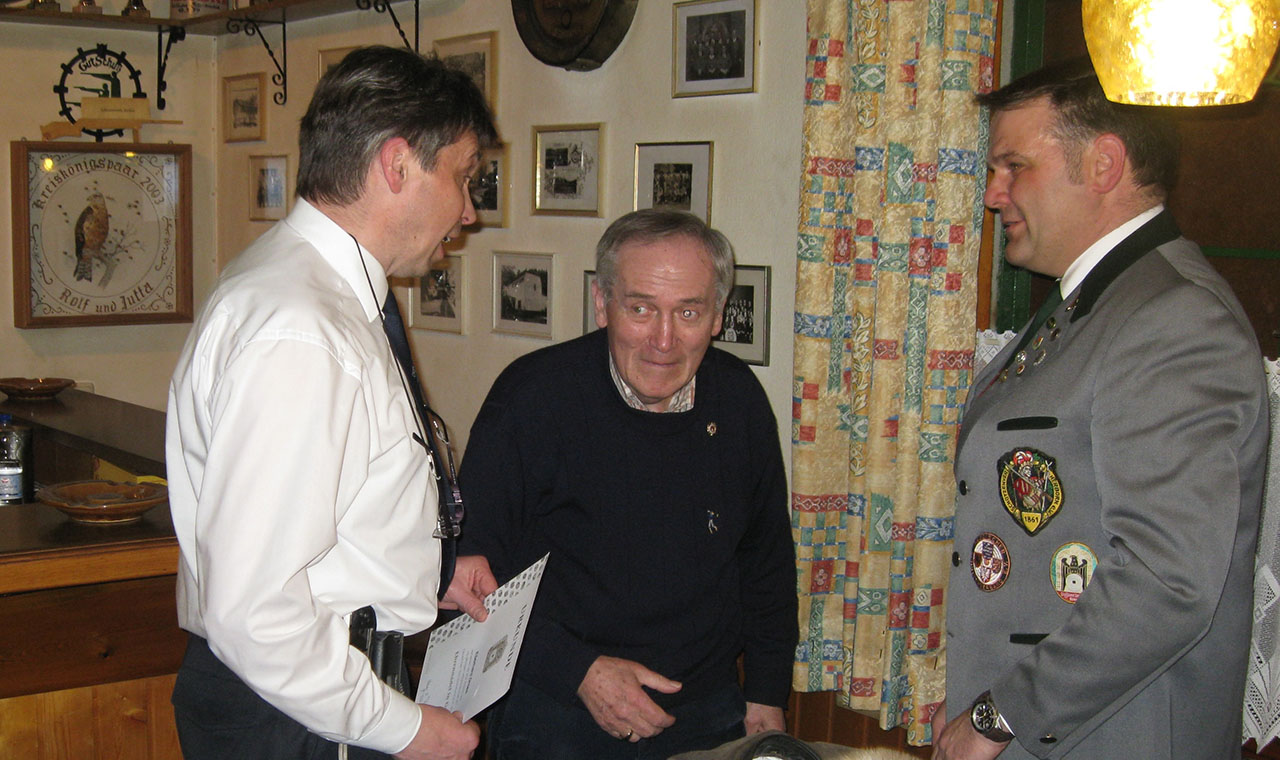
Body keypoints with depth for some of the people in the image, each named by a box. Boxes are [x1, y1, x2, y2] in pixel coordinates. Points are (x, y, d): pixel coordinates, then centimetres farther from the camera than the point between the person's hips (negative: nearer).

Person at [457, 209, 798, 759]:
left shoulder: (740, 399, -3)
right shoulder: (532, 395, -16)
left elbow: (768, 560, 10)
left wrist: (766, 695, 9)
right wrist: (578, 670, -20)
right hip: (554, 715, -4)